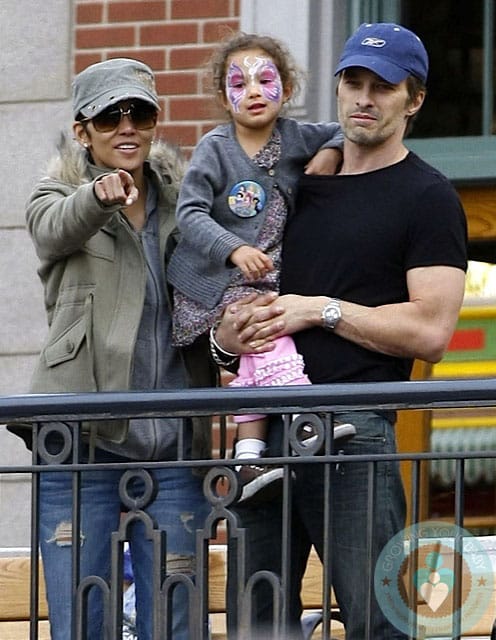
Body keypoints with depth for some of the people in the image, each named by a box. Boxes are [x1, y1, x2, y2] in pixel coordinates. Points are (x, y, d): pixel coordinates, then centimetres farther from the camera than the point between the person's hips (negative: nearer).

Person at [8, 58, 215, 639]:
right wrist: (100, 195, -44)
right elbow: (58, 226, -20)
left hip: (173, 445, 3)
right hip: (83, 443, -3)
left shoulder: (183, 203, 14)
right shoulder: (56, 201, 4)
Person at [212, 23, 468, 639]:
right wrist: (227, 331, 4)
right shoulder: (301, 184, 19)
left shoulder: (427, 197, 1)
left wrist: (321, 311, -9)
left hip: (355, 430, -6)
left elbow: (430, 330, -9)